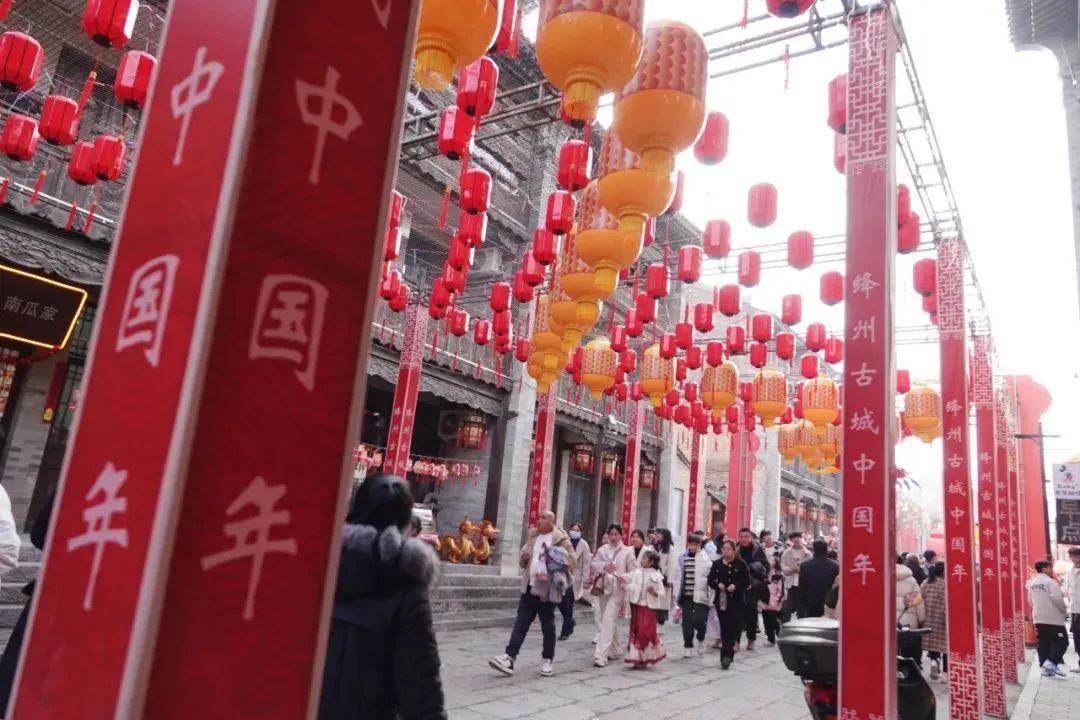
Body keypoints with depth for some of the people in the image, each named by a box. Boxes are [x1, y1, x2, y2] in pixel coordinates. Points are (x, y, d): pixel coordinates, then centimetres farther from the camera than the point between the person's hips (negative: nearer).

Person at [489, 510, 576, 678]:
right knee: (520, 623, 0)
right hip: (530, 587, 5)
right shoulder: (532, 536, 11)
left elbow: (570, 563, -9)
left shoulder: (561, 539, -7)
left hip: (547, 590, -5)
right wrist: (523, 558, -3)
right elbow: (523, 560, 21)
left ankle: (547, 660, 21)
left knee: (548, 627, 8)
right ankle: (509, 657, -3)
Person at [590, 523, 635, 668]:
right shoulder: (602, 549, 8)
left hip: (617, 589, -5)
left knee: (608, 620, -12)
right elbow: (594, 564, 3)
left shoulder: (627, 551, -2)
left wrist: (624, 577, -20)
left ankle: (601, 655, -13)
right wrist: (604, 565, -15)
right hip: (602, 587, 5)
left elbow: (633, 572, -2)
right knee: (601, 620, 12)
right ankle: (615, 651, 31)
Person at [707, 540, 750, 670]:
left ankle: (726, 655, -1)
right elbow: (710, 580, 7)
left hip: (736, 601, -2)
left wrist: (735, 586, -19)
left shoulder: (741, 564, -2)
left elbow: (746, 582, -3)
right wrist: (717, 584, -13)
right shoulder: (717, 564, 7)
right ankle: (727, 655, 11)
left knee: (734, 627, -4)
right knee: (724, 627, 2)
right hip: (721, 600, 2)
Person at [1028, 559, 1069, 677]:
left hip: (1038, 618, 7)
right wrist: (1064, 609, -3)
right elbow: (1057, 599, -20)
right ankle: (1051, 662, -12)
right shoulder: (1050, 582, -14)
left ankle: (1045, 667, 10)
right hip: (1053, 618, -7)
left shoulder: (1032, 583, 11)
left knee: (1043, 644, 10)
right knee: (1062, 642, 0)